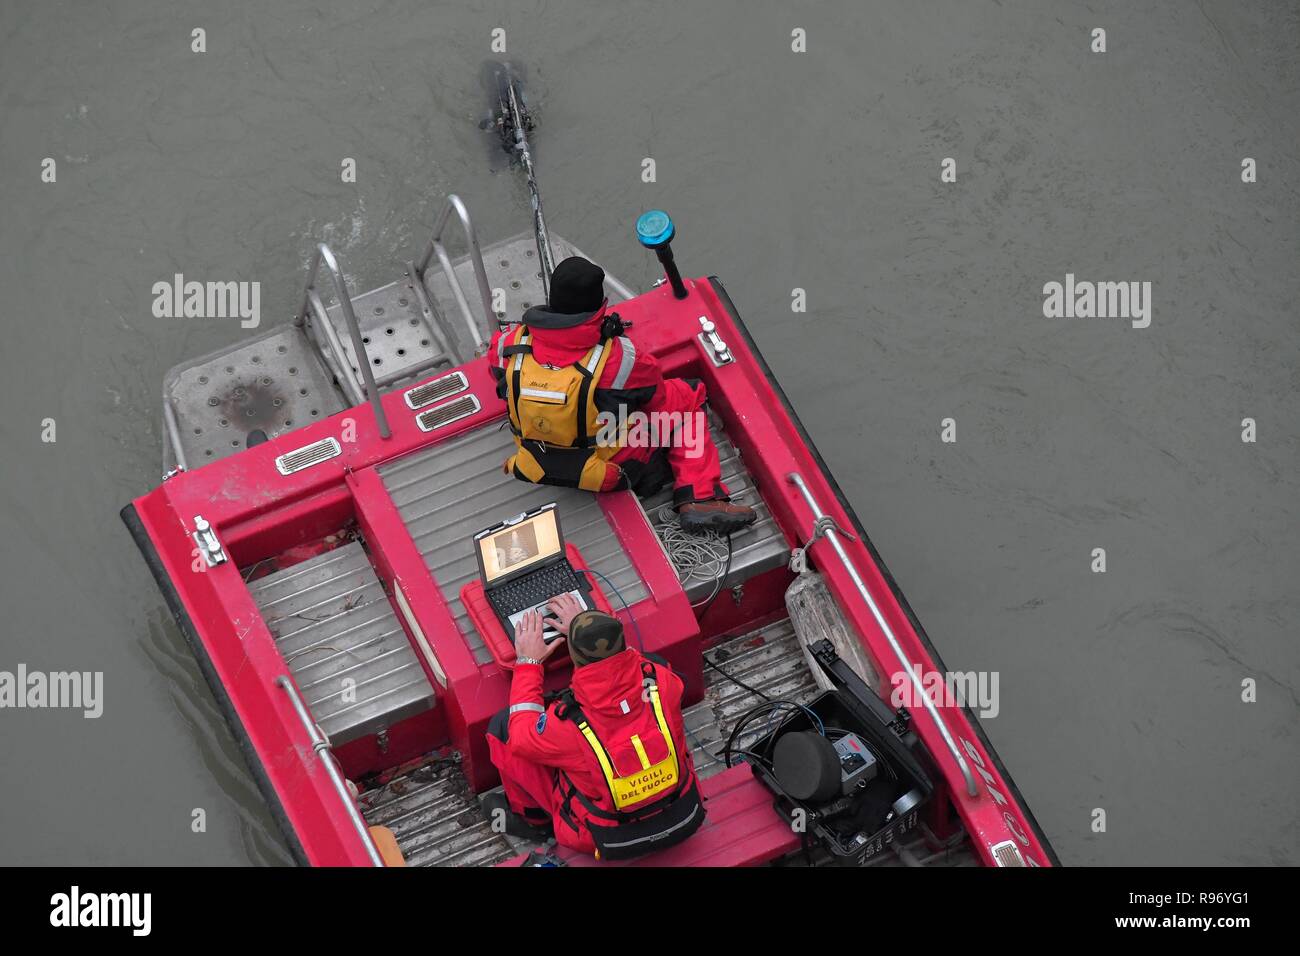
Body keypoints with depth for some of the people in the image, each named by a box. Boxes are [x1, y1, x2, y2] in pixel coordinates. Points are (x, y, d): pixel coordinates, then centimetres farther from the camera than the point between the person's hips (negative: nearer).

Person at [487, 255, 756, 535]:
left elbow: (495, 352, 8)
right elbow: (652, 386, -7)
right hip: (614, 473, -5)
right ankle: (700, 499, 6)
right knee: (687, 396, 13)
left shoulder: (513, 344, -18)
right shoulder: (617, 356, -28)